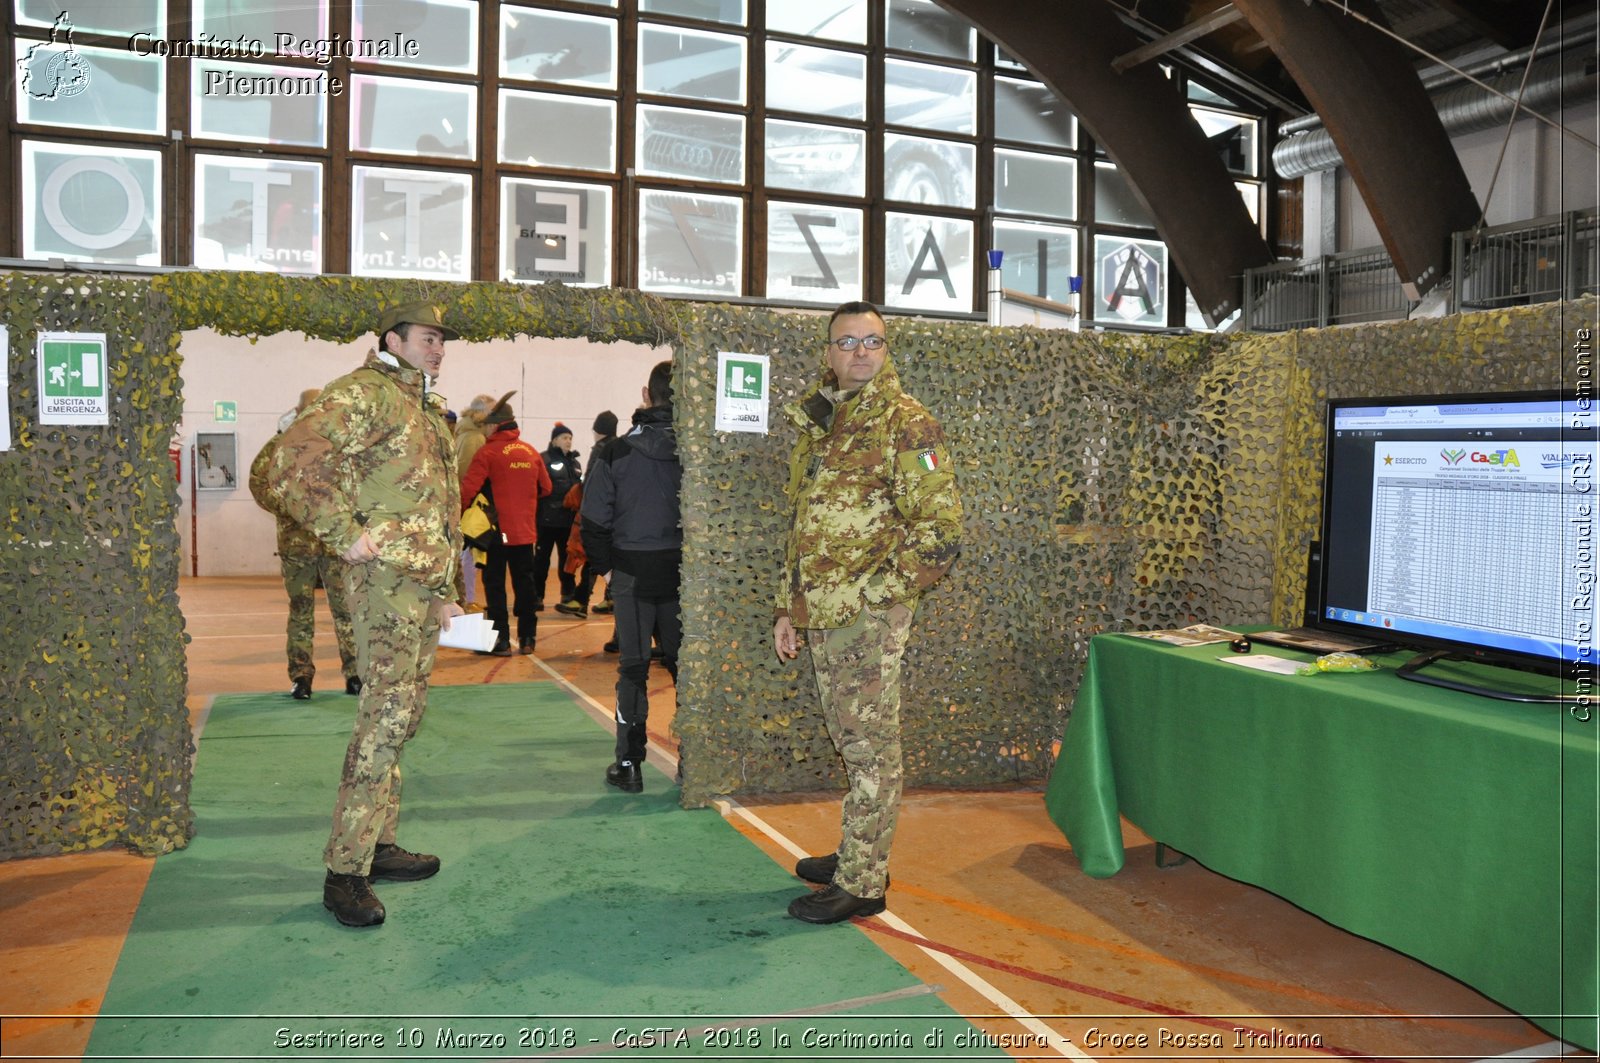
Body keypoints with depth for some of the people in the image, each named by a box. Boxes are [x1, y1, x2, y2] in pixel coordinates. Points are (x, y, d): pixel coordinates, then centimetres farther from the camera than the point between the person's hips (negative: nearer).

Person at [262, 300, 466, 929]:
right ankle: (345, 872, -4)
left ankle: (378, 845, 23)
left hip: (425, 584, 9)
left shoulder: (431, 412, 22)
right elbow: (292, 465, -19)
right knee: (386, 717, -11)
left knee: (403, 716, 13)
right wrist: (345, 535, -19)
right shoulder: (363, 393, -7)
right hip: (388, 577, -9)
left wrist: (445, 592, 22)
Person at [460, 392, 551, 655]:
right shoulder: (531, 452, 5)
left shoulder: (488, 452, -11)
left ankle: (500, 639, 4)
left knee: (495, 584, 4)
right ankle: (527, 637, 15)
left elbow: (469, 488, -16)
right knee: (524, 582, 12)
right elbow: (545, 487, 13)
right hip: (525, 530, 5)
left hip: (497, 530, -4)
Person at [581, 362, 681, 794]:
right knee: (685, 663, 12)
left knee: (633, 666, 8)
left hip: (633, 573, -1)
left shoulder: (617, 452, -7)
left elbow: (594, 519, -6)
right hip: (684, 573, 1)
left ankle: (629, 764, 10)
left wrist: (606, 566, 7)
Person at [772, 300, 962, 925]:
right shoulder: (817, 424, 14)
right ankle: (857, 855, 31)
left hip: (868, 617, -8)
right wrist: (788, 608, 16)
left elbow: (940, 534, -16)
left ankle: (861, 884, 10)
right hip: (819, 616, 8)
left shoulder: (906, 425, -10)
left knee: (870, 747, 1)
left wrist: (868, 594, -16)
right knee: (851, 742, 18)